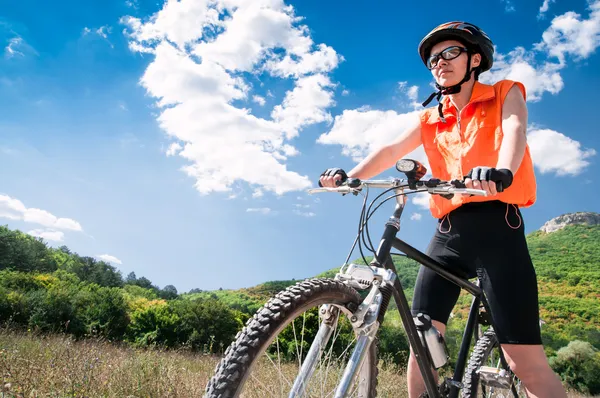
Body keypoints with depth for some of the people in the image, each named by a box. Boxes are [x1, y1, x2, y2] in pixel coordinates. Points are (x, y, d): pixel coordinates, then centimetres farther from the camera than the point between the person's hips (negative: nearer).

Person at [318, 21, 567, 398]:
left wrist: (501, 173, -34)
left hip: (496, 226, -3)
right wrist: (349, 176, -16)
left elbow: (514, 131, -11)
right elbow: (391, 151, 4)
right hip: (449, 232, 4)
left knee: (526, 360, -9)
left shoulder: (505, 94, 11)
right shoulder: (431, 120, 20)